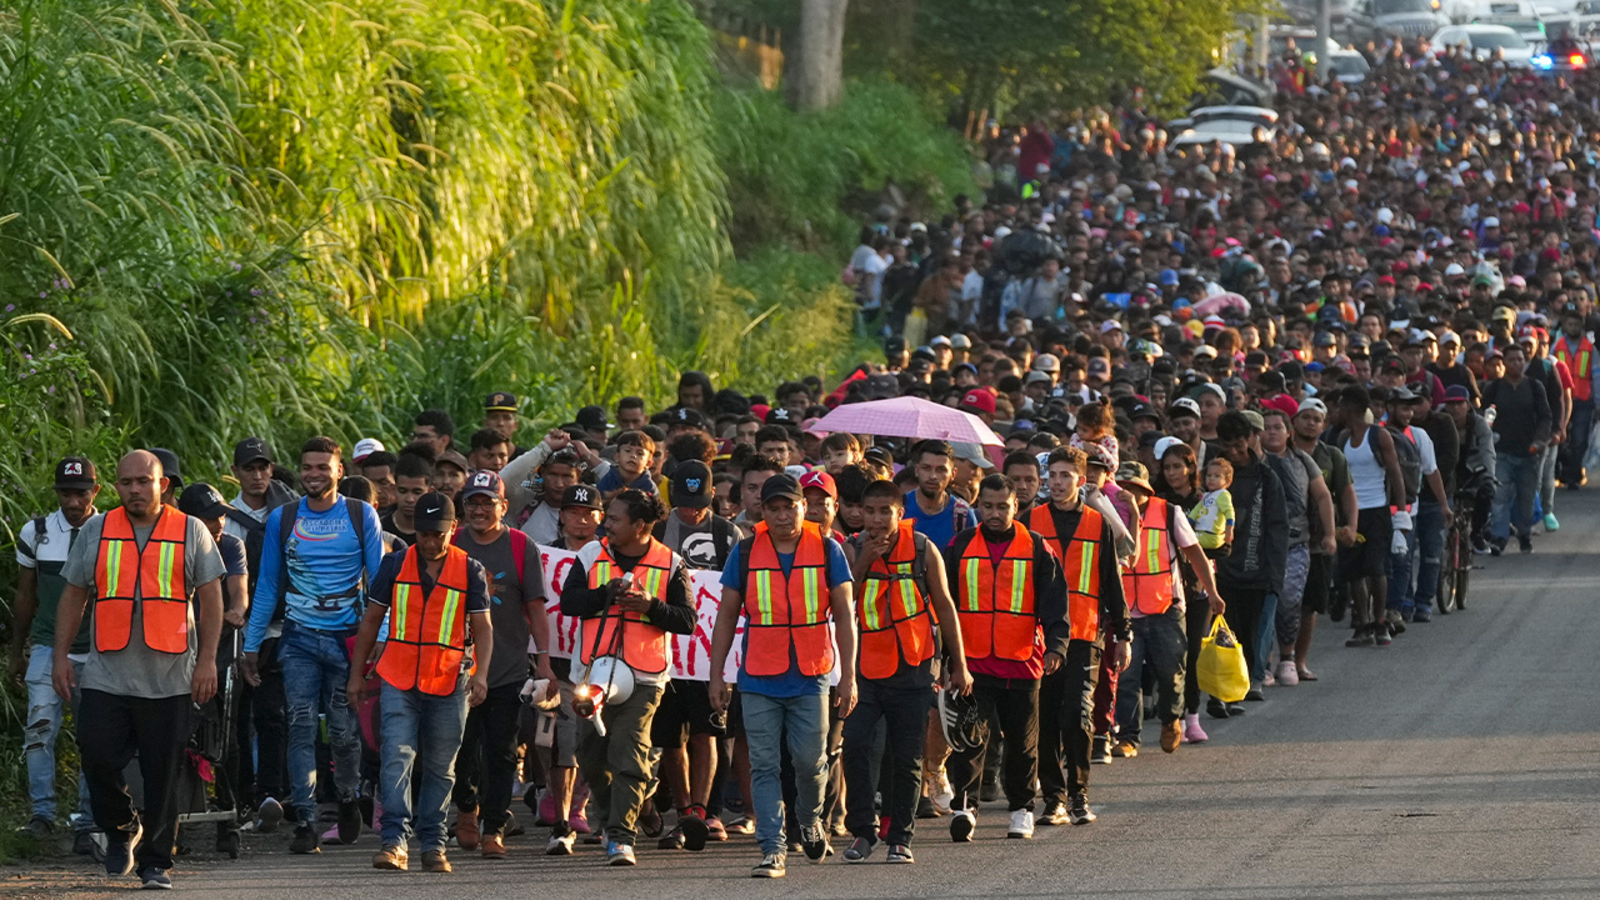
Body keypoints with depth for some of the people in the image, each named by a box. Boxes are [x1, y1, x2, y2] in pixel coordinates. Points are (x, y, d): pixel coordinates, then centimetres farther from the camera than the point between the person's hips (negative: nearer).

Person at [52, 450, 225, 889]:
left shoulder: (191, 532, 5)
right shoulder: (95, 532, 10)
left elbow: (211, 597, 4)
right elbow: (74, 595, 13)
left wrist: (207, 659, -4)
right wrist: (60, 655, 5)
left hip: (169, 680, -1)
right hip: (106, 676, 1)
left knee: (162, 774, -1)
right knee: (99, 758, -7)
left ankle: (156, 861, 9)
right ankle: (121, 829, 20)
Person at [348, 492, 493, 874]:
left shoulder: (470, 571, 3)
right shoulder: (395, 564, 5)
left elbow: (482, 628, 3)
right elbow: (371, 620, 12)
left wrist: (481, 675, -12)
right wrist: (357, 673, 10)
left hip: (449, 685, 0)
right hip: (398, 681, 0)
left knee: (441, 768, 7)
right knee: (397, 758, -14)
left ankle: (433, 844, 15)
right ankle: (395, 840, -18)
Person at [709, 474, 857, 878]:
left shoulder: (827, 550, 1)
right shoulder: (746, 552, 3)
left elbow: (844, 615, 3)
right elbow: (726, 617, 8)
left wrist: (848, 675, -2)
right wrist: (716, 675, 5)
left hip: (810, 678, 0)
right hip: (758, 679, 0)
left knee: (810, 760, 3)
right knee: (764, 766, -3)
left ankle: (809, 820, 32)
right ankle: (773, 849, -2)